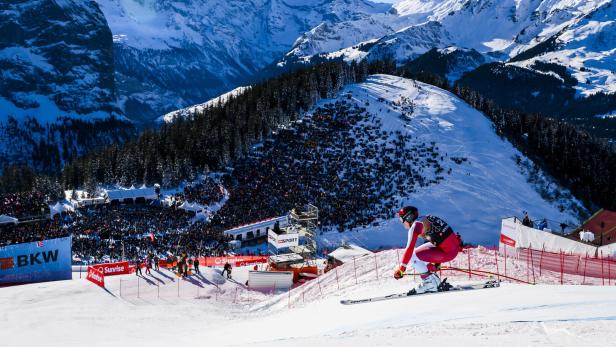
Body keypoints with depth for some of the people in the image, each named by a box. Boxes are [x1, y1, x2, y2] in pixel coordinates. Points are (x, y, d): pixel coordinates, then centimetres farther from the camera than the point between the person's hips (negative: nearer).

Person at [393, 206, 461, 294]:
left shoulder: (415, 225, -10)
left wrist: (401, 269, -14)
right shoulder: (424, 219, 17)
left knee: (413, 256, -10)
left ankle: (430, 284, -2)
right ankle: (436, 282, 20)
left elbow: (409, 249, -17)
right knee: (417, 253, 20)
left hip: (447, 251, -10)